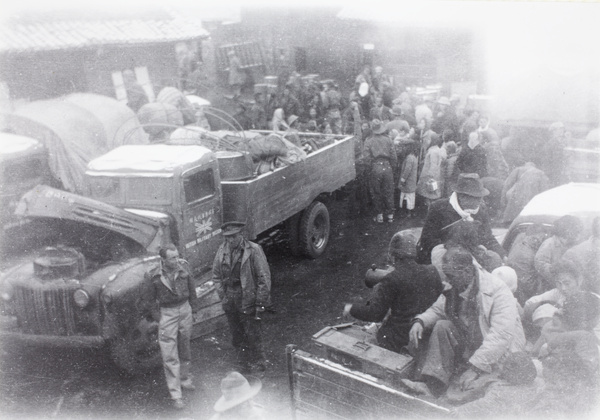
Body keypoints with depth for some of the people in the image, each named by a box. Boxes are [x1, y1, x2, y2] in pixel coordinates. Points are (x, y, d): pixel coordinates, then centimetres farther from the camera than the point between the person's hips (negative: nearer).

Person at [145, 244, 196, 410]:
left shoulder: (183, 267, -9)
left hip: (185, 309, 4)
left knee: (184, 348, 19)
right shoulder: (154, 275, -17)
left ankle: (184, 379, 41)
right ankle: (176, 395, 3)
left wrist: (191, 304, 13)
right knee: (170, 355, -3)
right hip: (167, 313, -3)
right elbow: (151, 297, -4)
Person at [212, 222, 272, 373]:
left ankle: (258, 364, 22)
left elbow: (264, 278, -12)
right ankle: (244, 363, 34)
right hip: (230, 301, 5)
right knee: (236, 336, 16)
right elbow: (216, 275, 12)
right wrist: (223, 296, 3)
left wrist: (260, 302, -13)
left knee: (252, 334, 3)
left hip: (248, 300, -5)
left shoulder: (253, 250, -14)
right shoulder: (222, 250, 1)